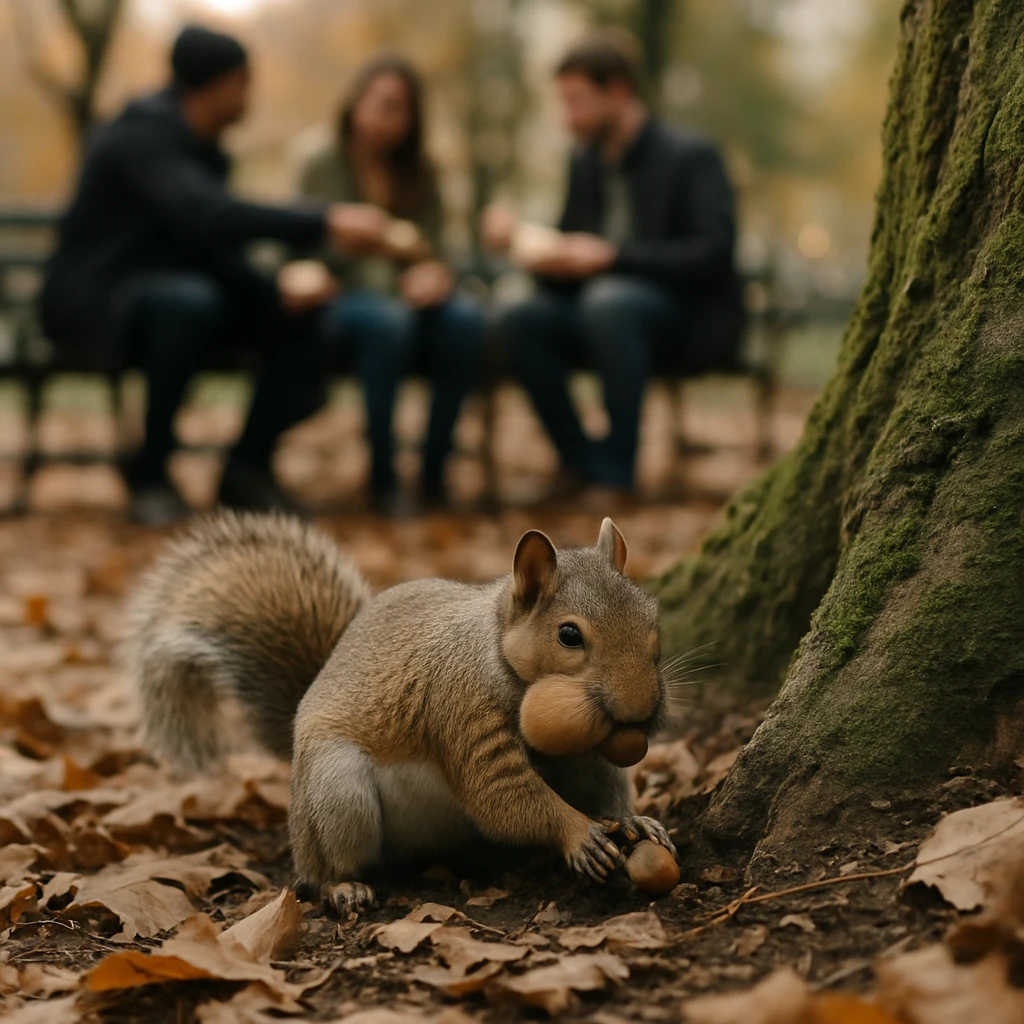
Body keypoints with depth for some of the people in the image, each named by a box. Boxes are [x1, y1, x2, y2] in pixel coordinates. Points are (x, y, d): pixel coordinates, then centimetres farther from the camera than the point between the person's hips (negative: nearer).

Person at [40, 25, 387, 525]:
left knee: (298, 314, -11)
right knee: (192, 300, -40)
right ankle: (150, 471, -23)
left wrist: (282, 286, -16)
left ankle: (248, 466, -2)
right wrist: (323, 222, -42)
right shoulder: (141, 137, -19)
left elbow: (215, 247, 3)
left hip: (170, 290, 8)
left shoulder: (203, 149, 10)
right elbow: (205, 216, -36)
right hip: (94, 297, -8)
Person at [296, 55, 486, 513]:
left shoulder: (420, 174, 15)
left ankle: (434, 469, -24)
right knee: (387, 320, -39)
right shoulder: (323, 167, 3)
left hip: (406, 296, 4)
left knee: (465, 316, -31)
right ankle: (382, 475, -29)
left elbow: (432, 252, 7)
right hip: (341, 300, -3)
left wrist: (434, 273, -20)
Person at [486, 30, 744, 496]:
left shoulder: (690, 155, -9)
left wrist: (611, 256, -25)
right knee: (519, 319, -20)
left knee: (607, 300, -37)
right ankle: (585, 466, -15)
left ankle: (618, 469, -28)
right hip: (602, 311, 6)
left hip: (692, 317, -6)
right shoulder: (584, 162, 9)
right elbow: (572, 246, 13)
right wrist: (527, 243, -10)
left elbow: (714, 252, -19)